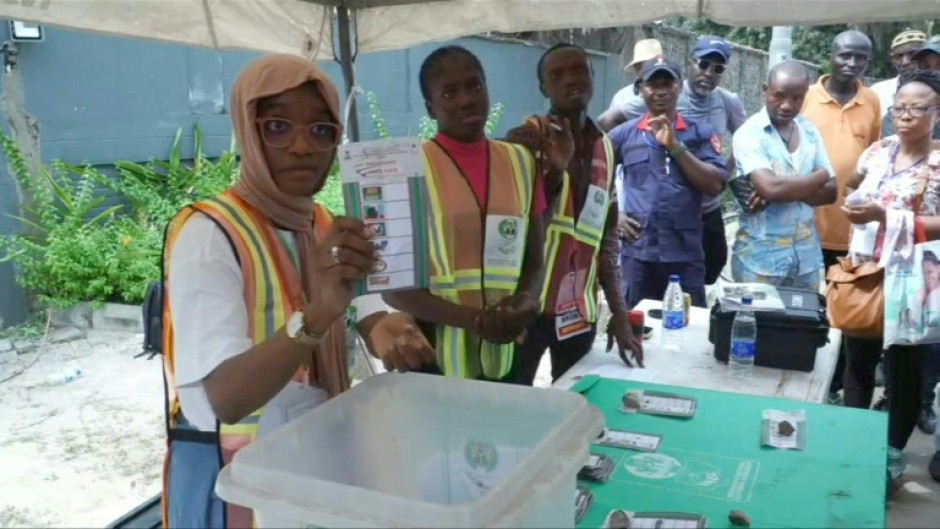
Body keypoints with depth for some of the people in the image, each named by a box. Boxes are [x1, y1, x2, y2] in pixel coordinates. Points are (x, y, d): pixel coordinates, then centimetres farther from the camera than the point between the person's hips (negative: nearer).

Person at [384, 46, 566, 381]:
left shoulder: (520, 162, 5)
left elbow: (535, 260, 11)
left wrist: (527, 301, -10)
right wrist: (475, 320, -18)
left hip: (504, 358, 4)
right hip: (434, 360, -3)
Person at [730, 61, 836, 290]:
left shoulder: (810, 132, 7)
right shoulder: (749, 133, -11)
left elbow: (830, 192, 4)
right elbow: (770, 187, -24)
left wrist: (786, 190, -15)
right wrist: (820, 176, -8)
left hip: (806, 257, 5)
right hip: (760, 257, -5)